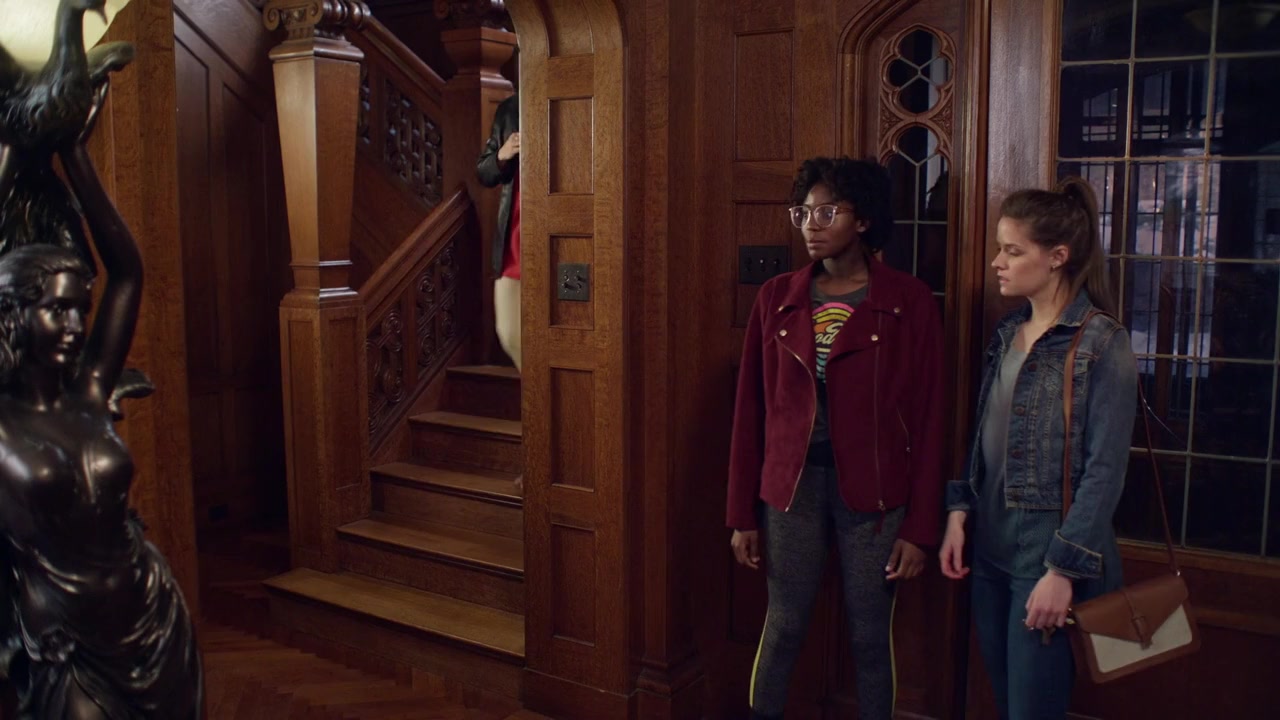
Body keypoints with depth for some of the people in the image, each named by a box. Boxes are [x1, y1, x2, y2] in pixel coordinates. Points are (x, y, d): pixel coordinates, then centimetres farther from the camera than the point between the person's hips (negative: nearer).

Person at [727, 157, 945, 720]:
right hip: (793, 484, 2)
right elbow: (751, 411, 4)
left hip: (873, 491, -2)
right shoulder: (776, 298, 1)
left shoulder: (909, 303, -6)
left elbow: (927, 421, -5)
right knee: (782, 628, 12)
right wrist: (743, 514, 3)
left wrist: (920, 527, -6)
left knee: (869, 637, 11)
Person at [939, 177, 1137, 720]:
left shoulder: (1101, 343, -13)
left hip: (1048, 554, -7)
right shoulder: (1008, 332, 9)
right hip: (990, 550, 7)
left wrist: (1064, 569, -18)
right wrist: (959, 512, 4)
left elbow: (1104, 471, -16)